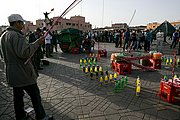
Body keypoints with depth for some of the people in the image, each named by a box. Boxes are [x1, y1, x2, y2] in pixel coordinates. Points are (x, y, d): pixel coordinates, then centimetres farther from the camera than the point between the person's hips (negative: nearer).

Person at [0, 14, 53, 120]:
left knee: (18, 95, 18)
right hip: (23, 73, -9)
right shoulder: (17, 35, -18)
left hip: (12, 73, 9)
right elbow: (24, 53, -27)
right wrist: (37, 43, -20)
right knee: (35, 95, 3)